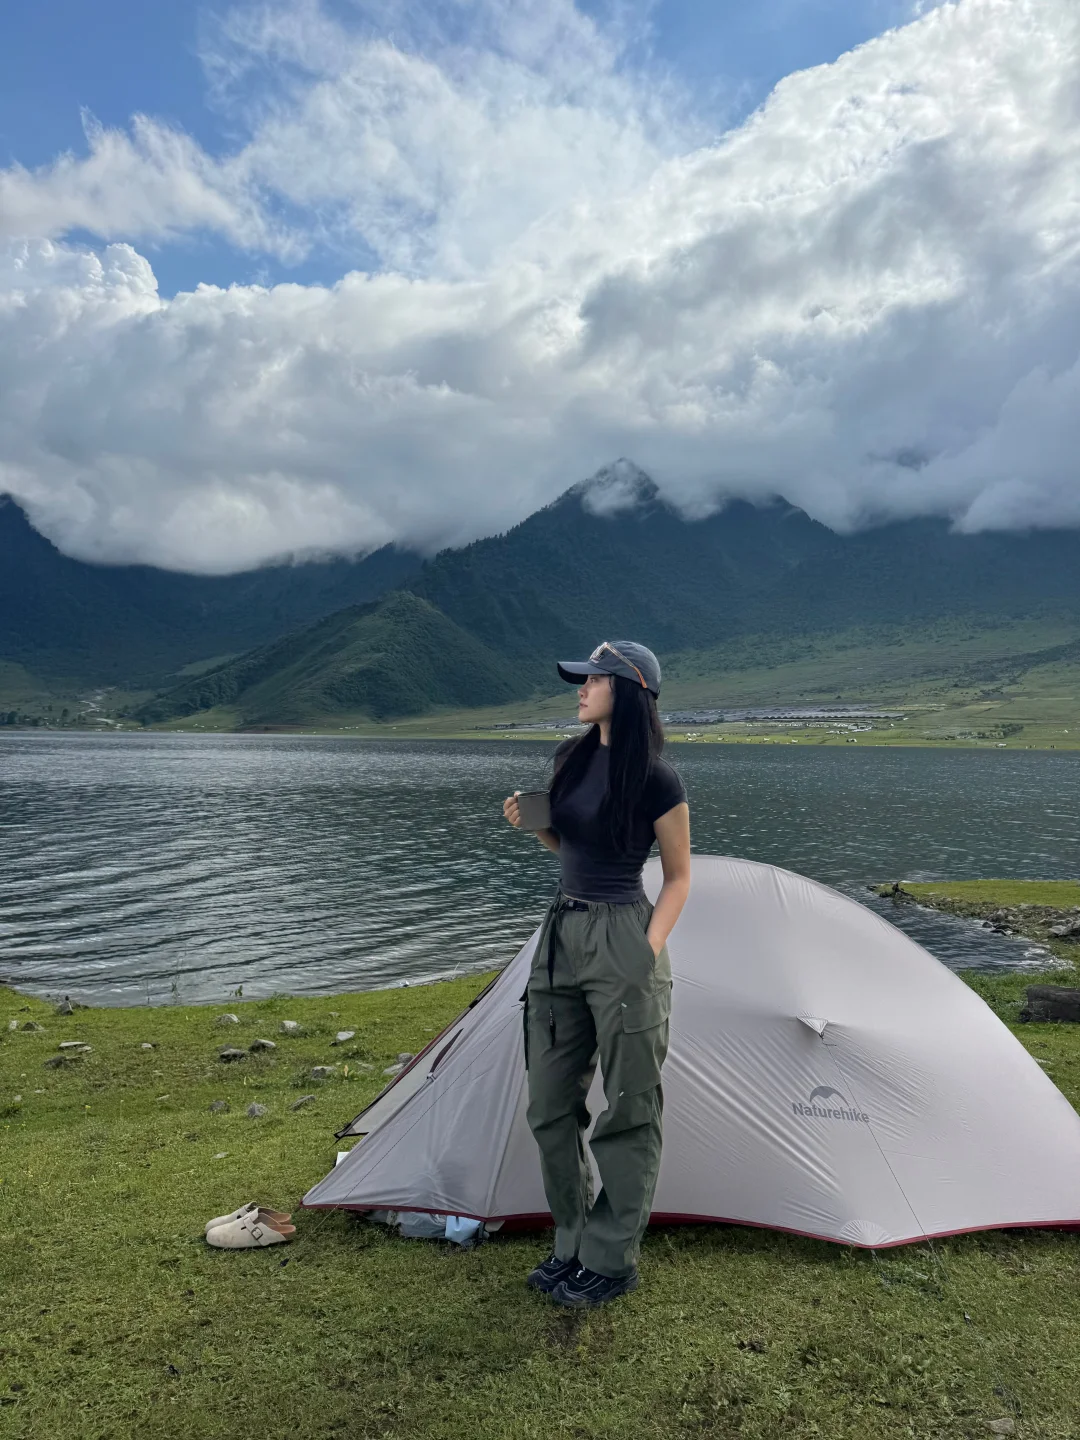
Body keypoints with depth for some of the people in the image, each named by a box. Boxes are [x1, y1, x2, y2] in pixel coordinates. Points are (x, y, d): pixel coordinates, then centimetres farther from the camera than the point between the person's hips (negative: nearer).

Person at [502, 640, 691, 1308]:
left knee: (627, 1109, 7)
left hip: (621, 939, -7)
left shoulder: (656, 779, -13)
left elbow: (679, 876, -4)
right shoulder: (573, 758, 6)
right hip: (562, 931, 8)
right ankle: (574, 1242, 31)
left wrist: (649, 951, -12)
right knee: (552, 1103, 14)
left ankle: (612, 1261, 22)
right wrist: (531, 821, -1)